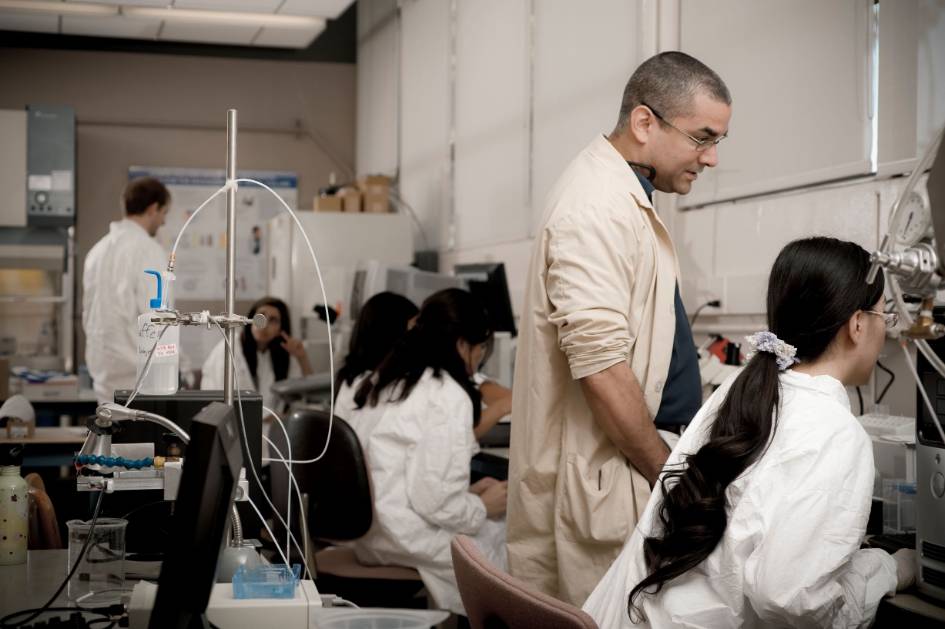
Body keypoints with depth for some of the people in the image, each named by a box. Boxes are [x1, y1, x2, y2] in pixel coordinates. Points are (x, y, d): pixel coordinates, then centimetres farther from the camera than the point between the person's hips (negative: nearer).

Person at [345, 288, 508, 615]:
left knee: (499, 526, 12)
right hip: (409, 540, -9)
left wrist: (467, 492, 12)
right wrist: (483, 507, -1)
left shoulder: (385, 383, 11)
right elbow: (434, 502, -19)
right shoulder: (447, 396, -14)